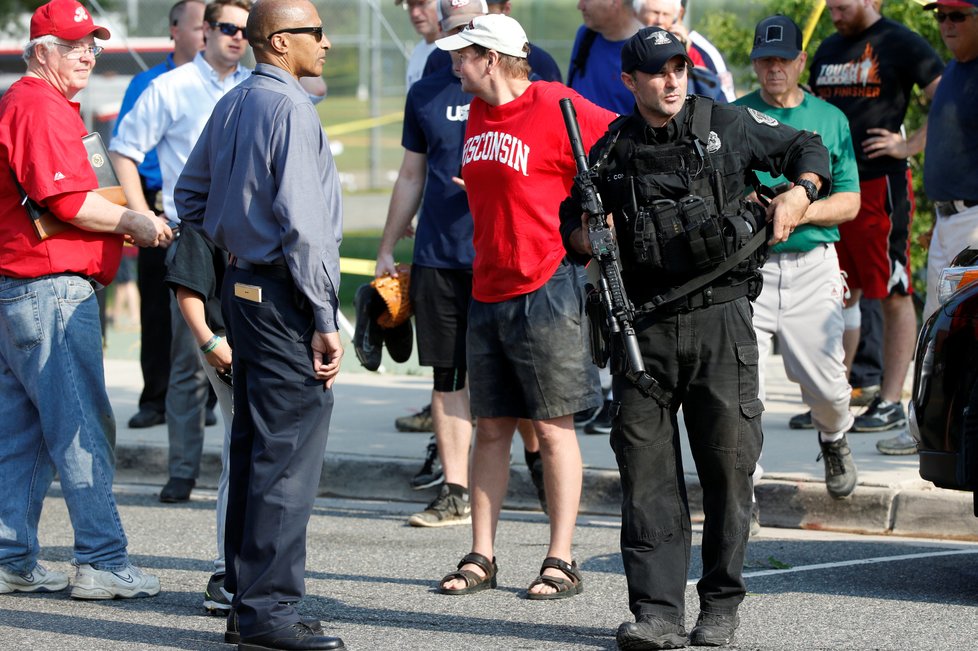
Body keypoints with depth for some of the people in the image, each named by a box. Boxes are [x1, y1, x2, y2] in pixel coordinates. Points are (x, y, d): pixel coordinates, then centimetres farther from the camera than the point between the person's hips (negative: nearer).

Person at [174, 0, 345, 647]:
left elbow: (191, 195, 21)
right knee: (287, 455, -6)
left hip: (245, 287, 9)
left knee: (252, 448, 14)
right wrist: (323, 318, -18)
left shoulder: (232, 104, 12)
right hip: (285, 296, -9)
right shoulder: (291, 108, -16)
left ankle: (246, 596, 21)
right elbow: (300, 223, -20)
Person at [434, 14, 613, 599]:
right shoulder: (477, 112, 13)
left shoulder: (555, 107, -11)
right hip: (487, 289, 7)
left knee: (553, 426, -2)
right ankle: (481, 558, 12)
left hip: (545, 289, -7)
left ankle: (562, 562, 2)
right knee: (492, 427, 8)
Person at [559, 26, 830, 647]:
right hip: (645, 327, 1)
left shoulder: (727, 125, 5)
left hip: (720, 319, -1)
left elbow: (808, 148, 17)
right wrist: (587, 236, -4)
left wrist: (799, 194, -2)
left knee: (728, 465, 2)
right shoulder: (610, 152, 8)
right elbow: (572, 231, 19)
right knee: (646, 470, -4)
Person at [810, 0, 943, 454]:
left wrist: (910, 145, -13)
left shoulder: (901, 44, -6)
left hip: (882, 183, -7)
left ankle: (890, 402, 0)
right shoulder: (828, 51, 16)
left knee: (894, 294, -2)